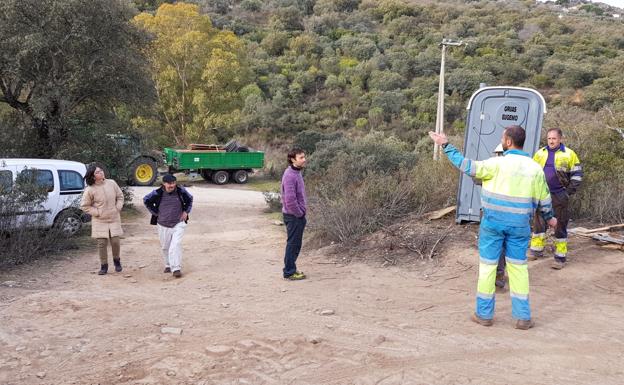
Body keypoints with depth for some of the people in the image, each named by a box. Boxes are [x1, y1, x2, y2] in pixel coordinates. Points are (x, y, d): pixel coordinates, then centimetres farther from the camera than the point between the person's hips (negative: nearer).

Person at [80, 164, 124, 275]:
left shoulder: (111, 183, -2)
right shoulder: (90, 190, -11)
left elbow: (120, 196, 10)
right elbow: (84, 206, -3)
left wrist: (118, 208, -1)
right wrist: (97, 212, -9)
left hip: (114, 219, 2)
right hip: (100, 221, -2)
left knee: (115, 241, 0)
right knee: (102, 243, 0)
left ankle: (117, 261, 26)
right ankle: (104, 266, 16)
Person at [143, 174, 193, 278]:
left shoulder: (181, 191, -6)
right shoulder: (157, 193, -10)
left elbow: (190, 199, 14)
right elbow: (146, 200, 7)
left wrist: (186, 211, 4)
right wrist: (155, 213, 3)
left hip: (178, 224, -1)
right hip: (163, 225, 1)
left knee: (176, 245, -15)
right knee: (165, 247, 13)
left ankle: (176, 268, -14)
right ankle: (168, 265, 34)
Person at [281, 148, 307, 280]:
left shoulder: (297, 173, 11)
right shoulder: (290, 175, -20)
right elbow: (290, 199, -25)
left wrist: (302, 212, 13)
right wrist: (300, 214, -15)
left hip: (298, 215, 9)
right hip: (293, 216, -9)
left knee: (296, 244, 16)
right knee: (293, 244, 0)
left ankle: (291, 269, 26)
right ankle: (289, 272, 9)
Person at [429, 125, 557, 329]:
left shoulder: (497, 163, -13)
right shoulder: (535, 168, 1)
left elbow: (468, 166, -15)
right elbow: (543, 199, 8)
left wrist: (446, 146, -9)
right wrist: (549, 217, 27)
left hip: (493, 222, -3)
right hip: (519, 225, 3)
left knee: (487, 265, 7)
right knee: (518, 267, 12)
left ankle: (484, 314, 15)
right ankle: (523, 317, 14)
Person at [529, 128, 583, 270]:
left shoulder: (569, 154, -5)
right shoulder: (540, 153, 5)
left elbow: (577, 174, -1)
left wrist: (569, 192, -7)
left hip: (559, 196, -4)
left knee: (560, 226, 1)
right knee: (539, 223, 11)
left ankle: (560, 257, 7)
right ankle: (536, 251, 24)